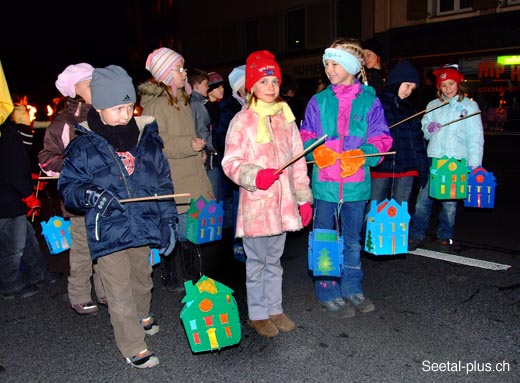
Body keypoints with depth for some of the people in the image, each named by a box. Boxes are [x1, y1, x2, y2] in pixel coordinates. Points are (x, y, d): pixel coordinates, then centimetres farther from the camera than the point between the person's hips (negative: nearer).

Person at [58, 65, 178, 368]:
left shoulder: (148, 140, 2)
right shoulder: (83, 147, -7)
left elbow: (164, 183, 8)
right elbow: (67, 186, -3)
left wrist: (168, 221, 5)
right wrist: (88, 194, -25)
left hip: (143, 227, 4)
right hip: (107, 232, -3)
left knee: (142, 277, 24)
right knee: (119, 291, 3)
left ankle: (143, 316, 52)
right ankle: (134, 348, 18)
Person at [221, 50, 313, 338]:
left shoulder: (286, 119, 9)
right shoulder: (242, 121, -7)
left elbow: (298, 161, 11)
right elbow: (231, 163, -8)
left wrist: (304, 198, 10)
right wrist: (255, 176, -26)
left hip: (282, 203, 5)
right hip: (255, 204, -5)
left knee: (274, 261, 18)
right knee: (257, 263, 9)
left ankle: (274, 309, 34)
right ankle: (257, 314, 25)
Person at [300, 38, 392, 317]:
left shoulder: (369, 101, 1)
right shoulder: (319, 101, 4)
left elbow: (381, 139, -1)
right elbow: (306, 136, 5)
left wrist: (361, 155, -20)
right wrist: (317, 151, -16)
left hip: (356, 182, 1)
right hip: (325, 182, 0)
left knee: (353, 240, 15)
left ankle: (352, 289, 32)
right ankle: (328, 293, 20)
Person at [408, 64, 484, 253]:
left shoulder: (469, 106, 4)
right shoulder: (432, 106, 12)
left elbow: (476, 137, 1)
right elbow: (422, 133, 16)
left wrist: (474, 165, -7)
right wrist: (428, 129, -8)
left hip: (456, 162, -2)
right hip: (432, 159, 2)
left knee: (450, 203, 3)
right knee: (423, 199, 0)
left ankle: (445, 237, 19)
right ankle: (416, 235, 10)